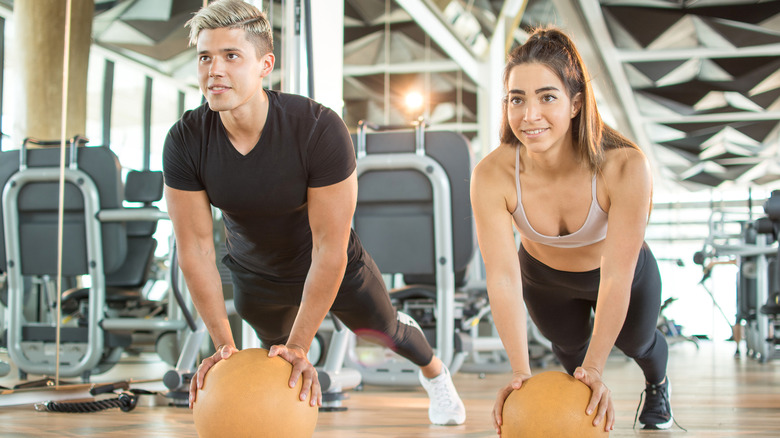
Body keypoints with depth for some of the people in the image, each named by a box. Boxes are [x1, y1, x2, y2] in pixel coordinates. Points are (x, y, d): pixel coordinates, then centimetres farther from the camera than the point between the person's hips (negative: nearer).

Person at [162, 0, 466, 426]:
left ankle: (433, 371, 57)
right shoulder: (184, 141, -28)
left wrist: (299, 347, -33)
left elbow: (329, 248, -33)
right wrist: (223, 344, -24)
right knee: (273, 345, 27)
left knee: (383, 328, 23)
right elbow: (194, 248, -21)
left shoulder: (319, 128, -37)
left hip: (336, 269, -2)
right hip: (254, 278, 2)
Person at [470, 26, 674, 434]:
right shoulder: (492, 176, -38)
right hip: (544, 277, 1)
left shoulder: (626, 168, -42)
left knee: (635, 341, 27)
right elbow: (503, 277, -37)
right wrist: (520, 372, -44)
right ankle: (582, 388, 62)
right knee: (568, 344, 25)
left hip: (625, 270, 0)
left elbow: (616, 278, -39)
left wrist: (595, 369, -42)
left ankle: (657, 386, 63)